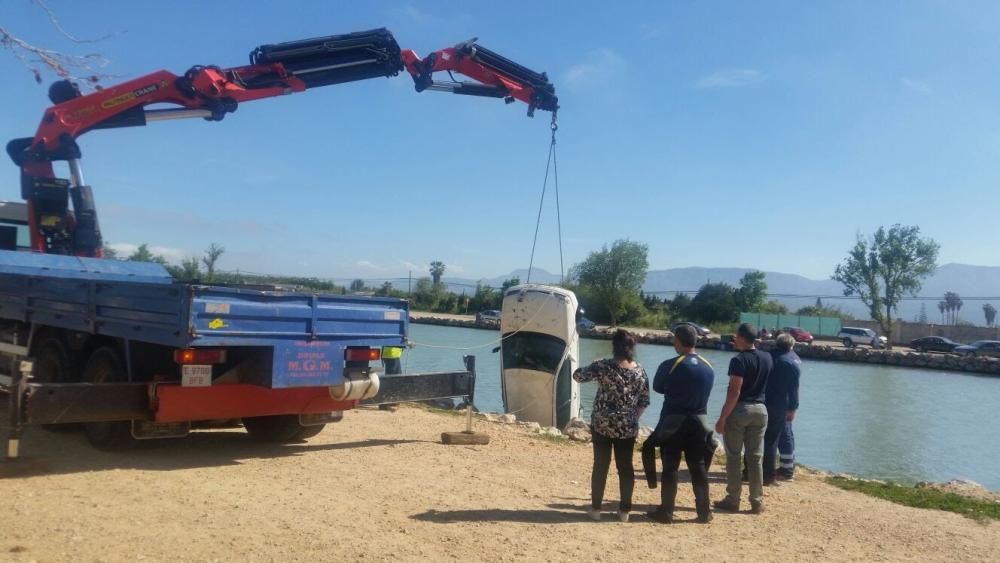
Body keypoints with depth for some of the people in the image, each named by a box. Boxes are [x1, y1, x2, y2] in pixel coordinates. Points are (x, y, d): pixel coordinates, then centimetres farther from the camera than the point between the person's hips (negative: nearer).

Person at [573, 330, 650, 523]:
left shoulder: (604, 366, -14)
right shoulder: (641, 372, -2)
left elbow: (578, 375, -7)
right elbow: (644, 402, 5)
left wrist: (594, 370, 12)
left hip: (602, 424, -2)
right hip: (628, 428, 3)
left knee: (600, 465, 7)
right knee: (626, 467, 11)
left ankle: (595, 508, 13)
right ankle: (624, 510, 16)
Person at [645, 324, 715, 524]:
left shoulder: (670, 365, -13)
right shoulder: (708, 367, 2)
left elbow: (657, 387, 2)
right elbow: (704, 393, 12)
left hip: (674, 422, -4)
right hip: (699, 421, 4)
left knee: (670, 467, 3)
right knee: (698, 467, 11)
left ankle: (666, 512, 8)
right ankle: (704, 512, 16)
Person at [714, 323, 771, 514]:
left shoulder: (739, 360, -14)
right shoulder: (767, 358, 6)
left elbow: (734, 392, -19)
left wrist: (722, 418, -16)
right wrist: (744, 348, 24)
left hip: (739, 409, -6)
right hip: (760, 409, 6)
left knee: (733, 457, 3)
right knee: (756, 457, 9)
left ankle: (733, 500, 6)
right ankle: (757, 502, 11)